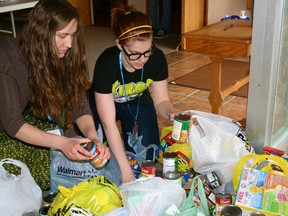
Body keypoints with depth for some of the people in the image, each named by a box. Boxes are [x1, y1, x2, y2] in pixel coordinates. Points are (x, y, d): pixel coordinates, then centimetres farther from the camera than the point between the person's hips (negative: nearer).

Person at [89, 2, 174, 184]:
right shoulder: (106, 63, -36)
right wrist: (125, 170, -37)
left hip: (137, 101, 2)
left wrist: (170, 114, -37)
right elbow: (108, 123, -35)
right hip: (104, 104, -2)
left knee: (146, 154, -13)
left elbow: (161, 100, -12)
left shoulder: (157, 58, -27)